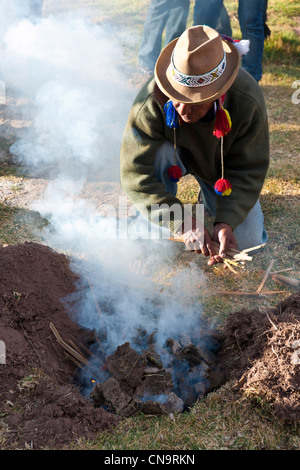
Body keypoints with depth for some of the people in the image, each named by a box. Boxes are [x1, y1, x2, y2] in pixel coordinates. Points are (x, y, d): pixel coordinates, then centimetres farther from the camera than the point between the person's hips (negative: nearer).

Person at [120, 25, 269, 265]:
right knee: (158, 153, -39)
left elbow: (248, 171, -23)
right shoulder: (152, 101, -37)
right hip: (175, 156, -1)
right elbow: (135, 173, -35)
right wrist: (183, 223, -43)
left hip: (223, 166, 1)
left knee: (247, 241, -9)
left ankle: (211, 195, 22)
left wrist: (226, 221, -39)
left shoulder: (247, 101, -33)